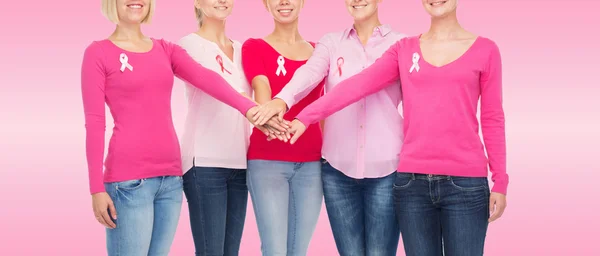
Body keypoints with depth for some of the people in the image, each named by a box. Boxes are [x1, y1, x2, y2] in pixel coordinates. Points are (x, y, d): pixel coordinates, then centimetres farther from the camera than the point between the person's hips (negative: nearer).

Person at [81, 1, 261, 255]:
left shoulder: (166, 50, 13)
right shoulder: (98, 52, 0)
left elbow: (206, 78, -5)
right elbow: (94, 123, -4)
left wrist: (248, 107, -21)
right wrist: (97, 188, -10)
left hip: (170, 176, 5)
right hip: (129, 179, -4)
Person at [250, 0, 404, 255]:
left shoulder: (400, 43, 4)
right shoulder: (331, 43, 7)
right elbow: (309, 73, -13)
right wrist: (282, 100, -34)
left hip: (386, 168, -1)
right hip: (338, 168, 2)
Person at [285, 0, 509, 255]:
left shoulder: (484, 49, 5)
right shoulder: (404, 49, 8)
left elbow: (492, 119, 5)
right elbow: (357, 85, -2)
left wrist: (500, 181, 2)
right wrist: (305, 117, -13)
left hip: (465, 182, -1)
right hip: (412, 180, 2)